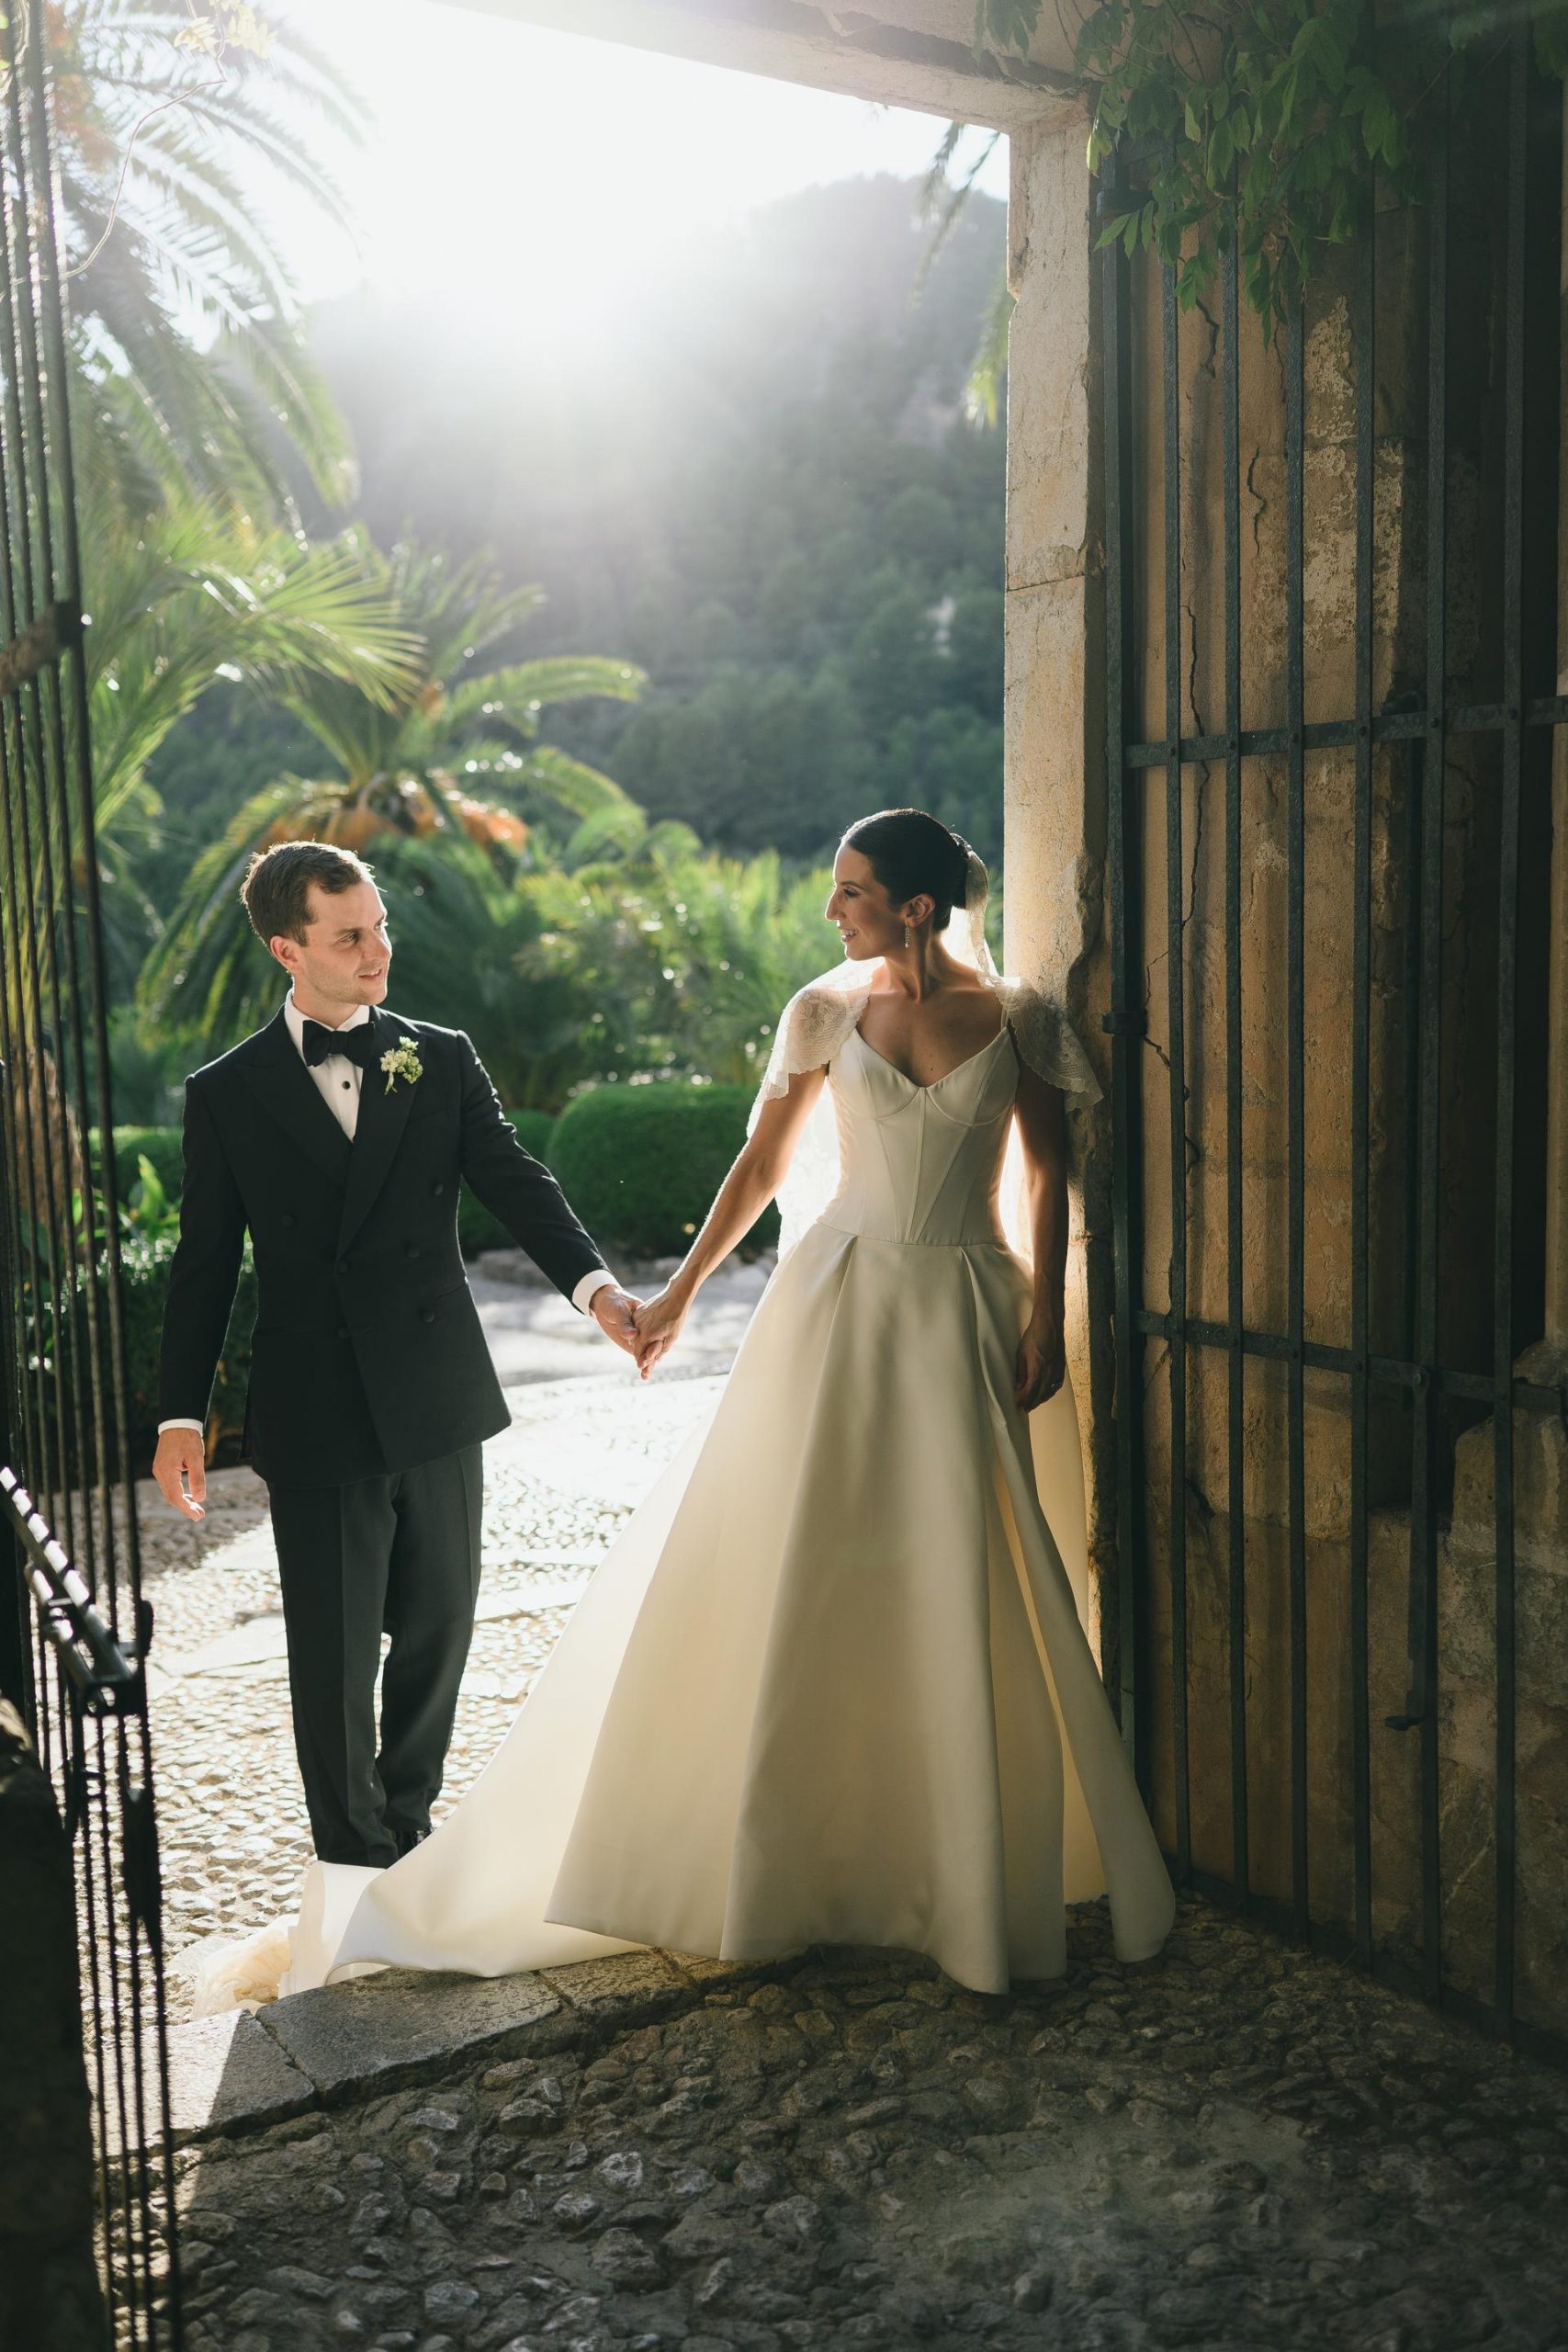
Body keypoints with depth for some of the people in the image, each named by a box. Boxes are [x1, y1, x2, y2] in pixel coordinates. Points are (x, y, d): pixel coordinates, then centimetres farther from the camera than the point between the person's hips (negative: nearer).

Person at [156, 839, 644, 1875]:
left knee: (437, 1627, 14)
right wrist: (181, 1416, -4)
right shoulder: (228, 1093, 1)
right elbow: (206, 1265, 3)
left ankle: (406, 1826, 36)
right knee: (334, 1656, 5)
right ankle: (359, 1866, 24)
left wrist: (594, 1281, -22)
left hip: (438, 1400, 2)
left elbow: (513, 1180, -4)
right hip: (316, 1419, -2)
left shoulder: (443, 1061, 5)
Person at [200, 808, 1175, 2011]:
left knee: (969, 1588, 0)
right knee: (792, 1570, 3)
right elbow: (765, 1159, 8)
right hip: (842, 1302, 1)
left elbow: (1050, 1177, 4)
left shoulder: (1020, 1018, -1)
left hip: (968, 1312, -1)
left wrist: (1045, 1321, -2)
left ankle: (977, 1869, 19)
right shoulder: (825, 1011, 2)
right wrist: (679, 1294, 8)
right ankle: (782, 1857, 20)